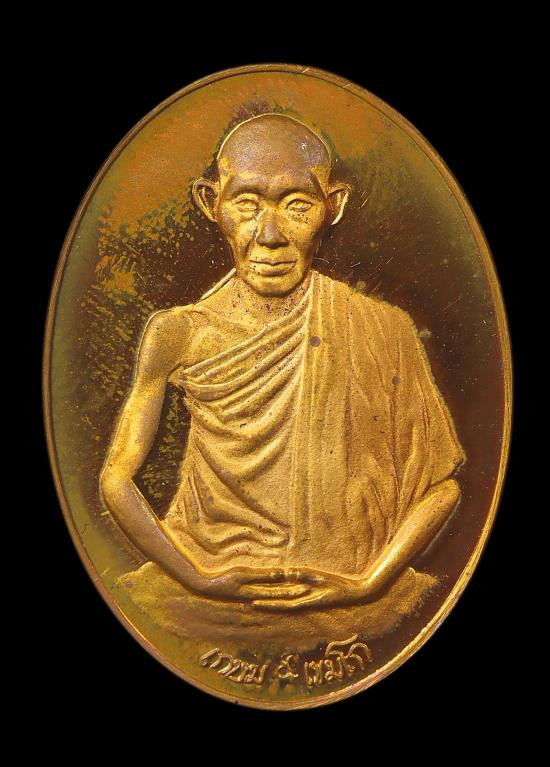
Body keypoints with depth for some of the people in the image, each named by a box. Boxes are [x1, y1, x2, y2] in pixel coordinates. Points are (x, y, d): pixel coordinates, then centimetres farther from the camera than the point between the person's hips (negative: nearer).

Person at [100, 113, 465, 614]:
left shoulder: (383, 331, -4)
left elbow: (442, 484, 1)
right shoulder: (178, 335, -4)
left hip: (346, 617, -1)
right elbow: (117, 480, 0)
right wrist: (198, 579, -9)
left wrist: (368, 585, -9)